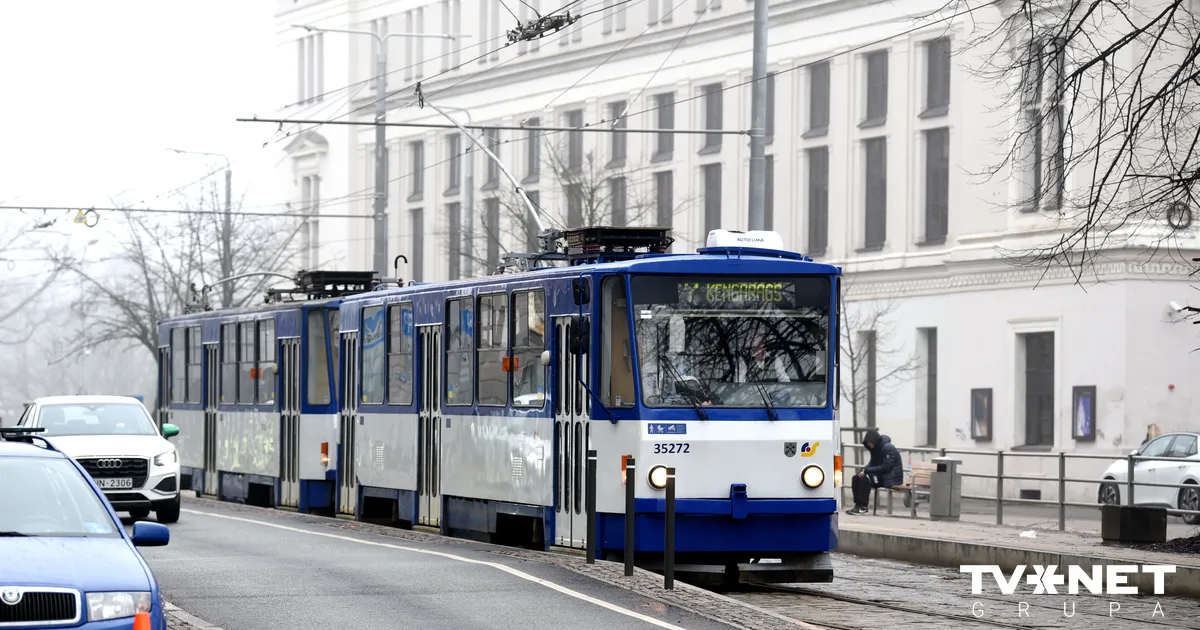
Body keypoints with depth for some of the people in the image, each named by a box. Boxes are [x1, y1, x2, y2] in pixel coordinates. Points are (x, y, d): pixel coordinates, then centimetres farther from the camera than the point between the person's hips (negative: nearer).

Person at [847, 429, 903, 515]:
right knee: (856, 478, -4)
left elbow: (886, 467, -24)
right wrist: (864, 470, -5)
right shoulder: (876, 448, 7)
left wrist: (867, 470, -24)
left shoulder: (888, 448, -19)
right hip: (880, 475, 9)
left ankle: (863, 507, -21)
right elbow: (872, 463, 18)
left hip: (890, 477, -9)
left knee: (865, 479, -27)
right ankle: (858, 505, -4)